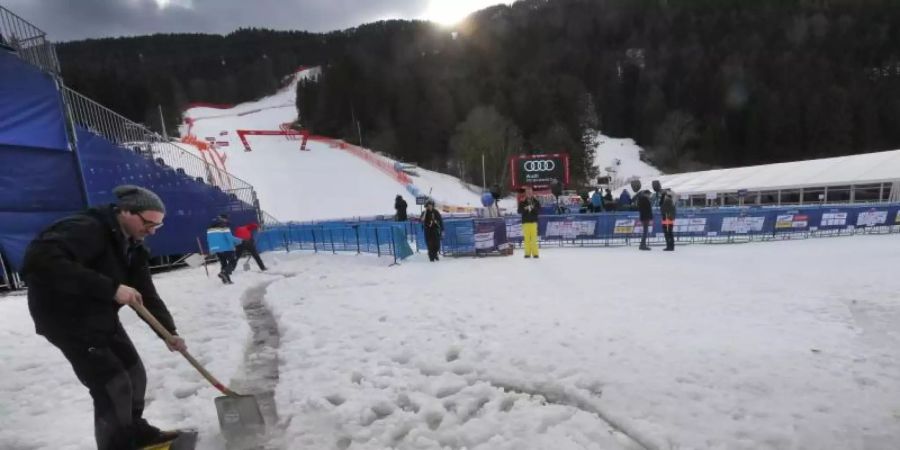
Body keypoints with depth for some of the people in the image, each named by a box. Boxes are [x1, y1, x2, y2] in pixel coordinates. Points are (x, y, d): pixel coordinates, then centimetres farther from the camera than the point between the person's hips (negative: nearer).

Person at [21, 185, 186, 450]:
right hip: (68, 321, -8)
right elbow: (39, 261, -40)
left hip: (103, 319, 8)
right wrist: (111, 288, -40)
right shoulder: (86, 228, -25)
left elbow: (147, 294, 2)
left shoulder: (132, 246, 1)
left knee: (135, 375, 13)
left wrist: (168, 332, -6)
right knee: (114, 386, -8)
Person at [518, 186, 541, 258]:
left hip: (533, 221, 0)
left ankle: (535, 253, 1)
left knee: (534, 238, -5)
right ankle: (527, 253, 4)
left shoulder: (536, 202, 9)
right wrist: (525, 209, -16)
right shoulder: (522, 202, 8)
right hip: (525, 222, 0)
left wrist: (533, 208, -14)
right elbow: (519, 211, 2)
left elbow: (539, 211, 4)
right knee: (526, 238, -2)